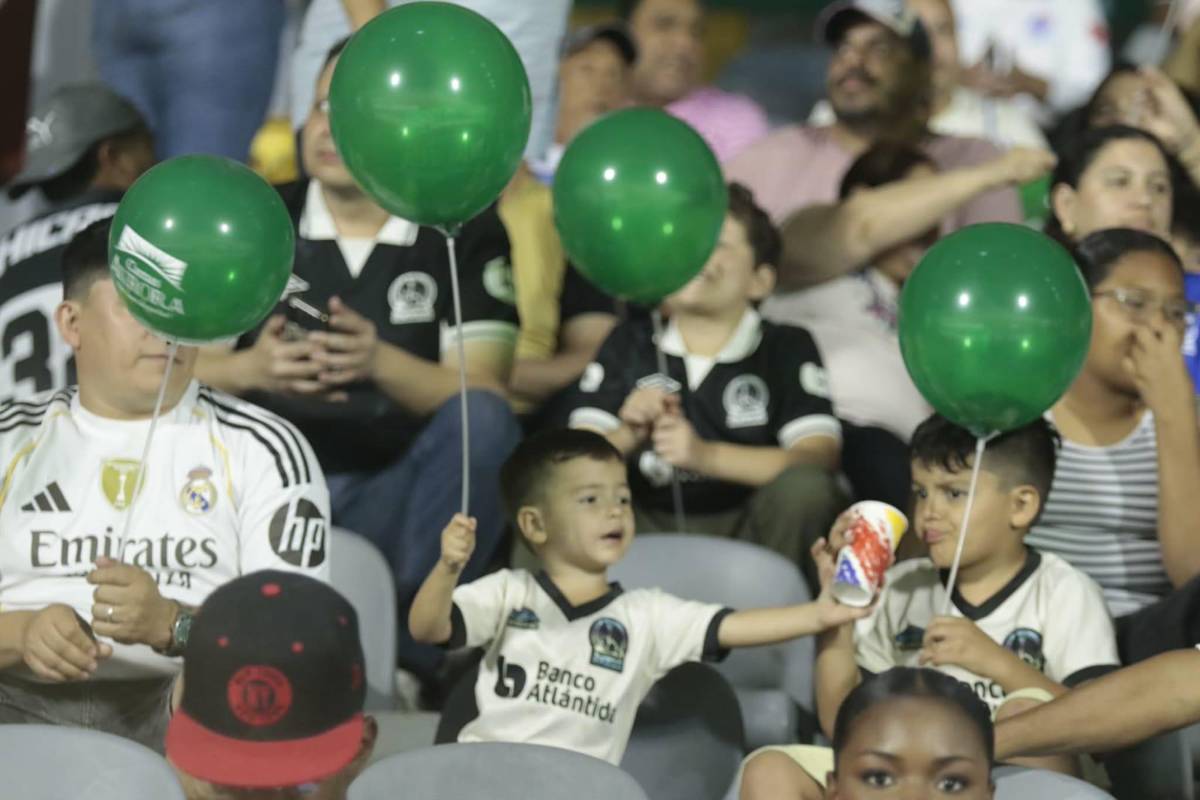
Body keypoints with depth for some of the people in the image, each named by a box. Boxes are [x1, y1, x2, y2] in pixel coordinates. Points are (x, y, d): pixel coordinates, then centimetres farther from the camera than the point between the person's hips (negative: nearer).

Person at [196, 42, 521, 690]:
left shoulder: (467, 234, 2)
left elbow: (480, 393, -8)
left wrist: (381, 362, -28)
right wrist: (250, 369, -24)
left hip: (399, 496, -1)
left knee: (482, 420, -30)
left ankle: (416, 642, -25)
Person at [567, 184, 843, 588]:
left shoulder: (787, 347, 3)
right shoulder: (629, 343, 11)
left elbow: (820, 457, -15)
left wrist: (705, 454, -27)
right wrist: (626, 437, -21)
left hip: (744, 529, -1)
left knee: (804, 489, -32)